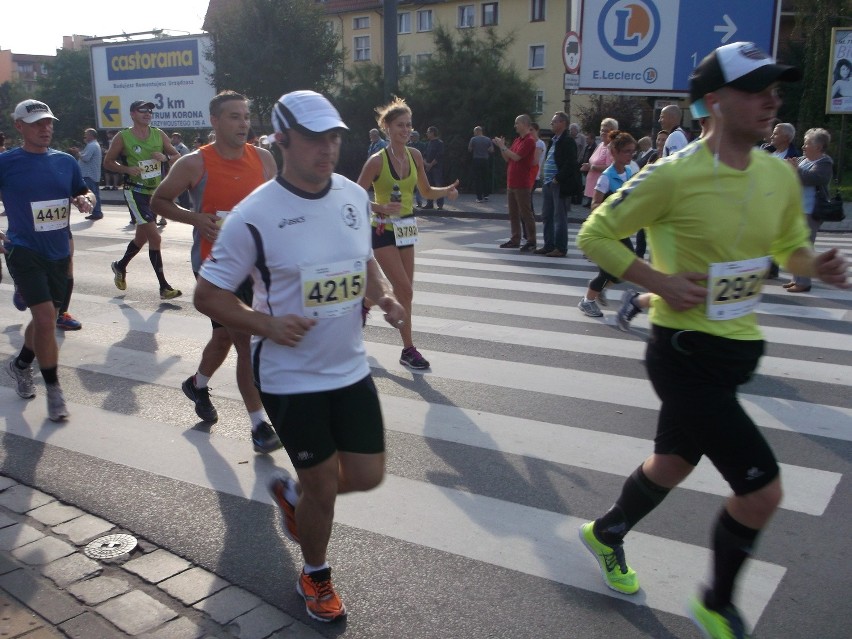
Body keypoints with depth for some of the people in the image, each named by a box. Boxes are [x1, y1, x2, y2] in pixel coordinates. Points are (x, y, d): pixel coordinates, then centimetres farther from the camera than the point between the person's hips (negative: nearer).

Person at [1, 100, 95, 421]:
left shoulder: (65, 161, 4)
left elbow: (83, 192, 16)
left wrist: (86, 200, -7)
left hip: (59, 252, 5)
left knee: (45, 316, 18)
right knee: (45, 316, -15)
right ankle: (53, 389, -1)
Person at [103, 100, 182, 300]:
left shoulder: (158, 134, 5)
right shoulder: (123, 137, -6)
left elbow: (178, 156, 10)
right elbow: (108, 162, 0)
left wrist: (165, 157, -12)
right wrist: (127, 169, -17)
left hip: (155, 191, 6)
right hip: (136, 192, -6)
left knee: (142, 237, 19)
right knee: (154, 237, -14)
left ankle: (120, 266, 46)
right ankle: (164, 286, -9)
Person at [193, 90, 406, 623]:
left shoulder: (355, 196, 0)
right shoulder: (255, 215, -17)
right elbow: (208, 295, -10)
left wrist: (384, 295, -3)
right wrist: (267, 324, -24)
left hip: (351, 368, 6)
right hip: (291, 376, -5)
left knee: (367, 475, 12)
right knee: (323, 488, 7)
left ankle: (292, 492, 44)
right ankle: (316, 577, 38)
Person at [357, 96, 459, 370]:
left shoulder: (414, 155, 3)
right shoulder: (377, 160, -14)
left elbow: (426, 191, 12)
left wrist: (446, 191, -7)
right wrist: (381, 208, -29)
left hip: (406, 228, 7)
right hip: (384, 229, -6)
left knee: (403, 288, 8)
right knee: (405, 289, -11)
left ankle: (364, 304, 36)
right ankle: (408, 350, 2)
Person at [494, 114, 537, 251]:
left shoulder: (529, 141, -11)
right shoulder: (517, 140, 18)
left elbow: (516, 157, -20)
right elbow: (508, 158, 19)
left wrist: (502, 146, -12)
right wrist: (501, 146, 6)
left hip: (522, 184, -9)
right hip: (512, 182, 9)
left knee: (526, 213, -5)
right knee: (513, 213, 11)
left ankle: (531, 241, -1)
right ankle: (515, 240, 17)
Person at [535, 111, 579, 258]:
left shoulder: (568, 141, -11)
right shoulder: (553, 140, 18)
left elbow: (570, 163, -19)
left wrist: (558, 179, -18)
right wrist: (544, 179, 13)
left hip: (559, 185, -9)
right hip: (548, 184, 9)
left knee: (559, 217, -4)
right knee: (546, 216, 12)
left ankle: (560, 248, 1)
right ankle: (548, 246, 20)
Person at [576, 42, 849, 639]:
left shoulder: (781, 175, 2)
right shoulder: (675, 175, -18)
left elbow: (790, 246, 17)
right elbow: (594, 235, -11)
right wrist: (660, 281, -20)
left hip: (739, 347, 8)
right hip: (686, 351, -7)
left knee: (673, 462, 23)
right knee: (762, 489, -8)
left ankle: (607, 533, 52)